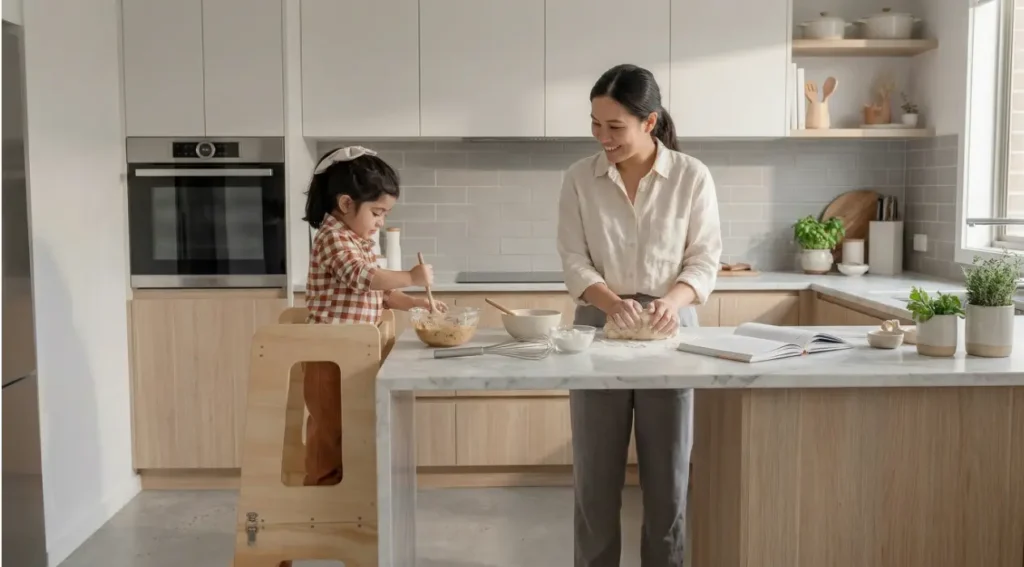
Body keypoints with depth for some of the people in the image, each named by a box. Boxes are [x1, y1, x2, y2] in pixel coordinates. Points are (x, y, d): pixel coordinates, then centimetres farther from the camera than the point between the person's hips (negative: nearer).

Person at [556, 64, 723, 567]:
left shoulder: (691, 176, -4)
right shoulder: (579, 179, -1)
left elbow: (705, 259, -3)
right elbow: (574, 260, -3)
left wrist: (673, 300, -23)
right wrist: (610, 301, -22)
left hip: (669, 329, -1)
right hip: (598, 327, 1)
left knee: (667, 471, 7)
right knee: (595, 471, 6)